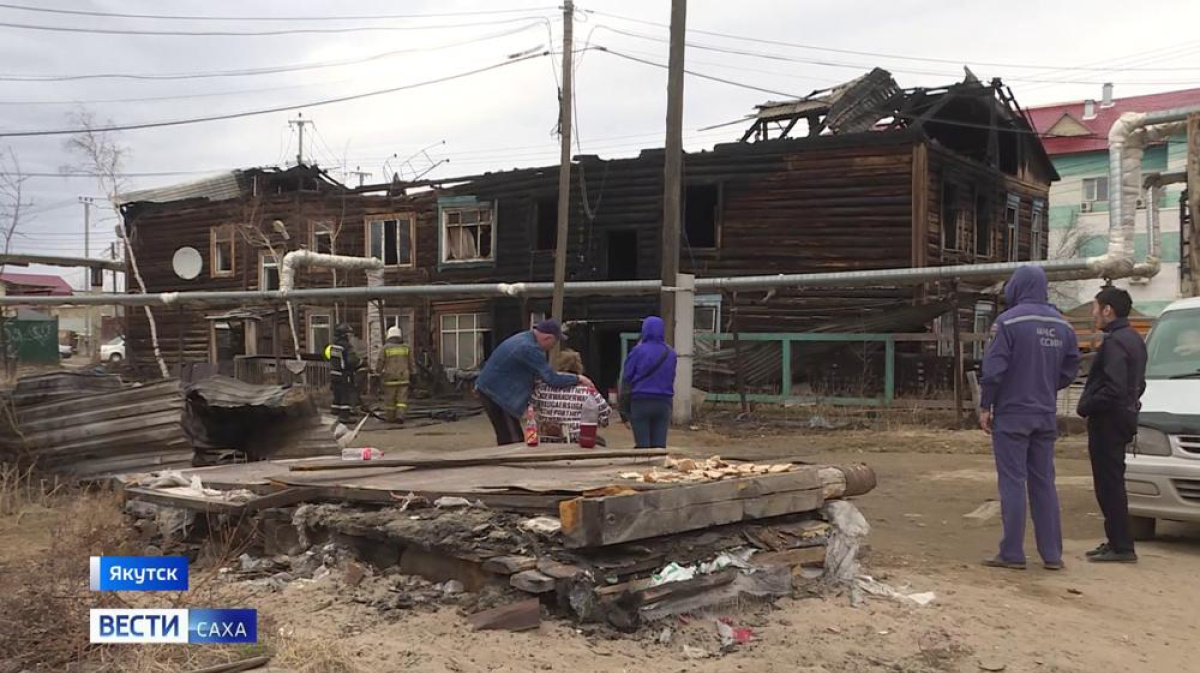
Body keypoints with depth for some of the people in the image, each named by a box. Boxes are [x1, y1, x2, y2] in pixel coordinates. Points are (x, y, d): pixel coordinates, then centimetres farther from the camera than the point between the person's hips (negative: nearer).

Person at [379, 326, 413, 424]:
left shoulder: (386, 348, -3)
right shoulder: (406, 347, 3)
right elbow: (411, 363, 8)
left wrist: (380, 373, 14)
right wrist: (411, 374, 20)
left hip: (390, 378, -1)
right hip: (403, 377, 1)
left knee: (390, 399, 7)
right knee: (402, 399, 1)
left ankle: (391, 418, 11)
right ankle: (400, 415, -14)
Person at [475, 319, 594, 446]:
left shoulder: (525, 339, 9)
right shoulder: (529, 348, -24)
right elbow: (552, 379, -23)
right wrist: (578, 379, -9)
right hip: (496, 393, -10)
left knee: (507, 440, 12)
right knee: (514, 442, -9)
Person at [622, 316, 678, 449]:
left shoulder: (639, 351, -9)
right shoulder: (670, 353, 2)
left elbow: (626, 377, -4)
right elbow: (672, 378, 11)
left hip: (641, 401, -3)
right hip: (663, 402, 3)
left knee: (642, 444, 2)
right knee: (659, 444, 7)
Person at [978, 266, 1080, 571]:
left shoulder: (1009, 321, -12)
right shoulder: (1061, 324, 6)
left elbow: (994, 368, -15)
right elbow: (1070, 370, 10)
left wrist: (985, 406, -7)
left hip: (1012, 414, -5)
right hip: (1046, 416, 6)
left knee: (1013, 483, -2)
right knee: (1044, 483, 11)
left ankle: (1012, 554, 1)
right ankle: (1052, 554, 13)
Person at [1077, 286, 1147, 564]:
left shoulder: (1114, 342, -18)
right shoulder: (1134, 339, 15)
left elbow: (1113, 388, -26)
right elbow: (1137, 383, 21)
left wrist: (1087, 406, -14)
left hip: (1108, 422, -10)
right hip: (1124, 417, 10)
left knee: (1109, 485, -5)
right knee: (1112, 484, 16)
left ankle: (1122, 547, -2)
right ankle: (1117, 542, 22)